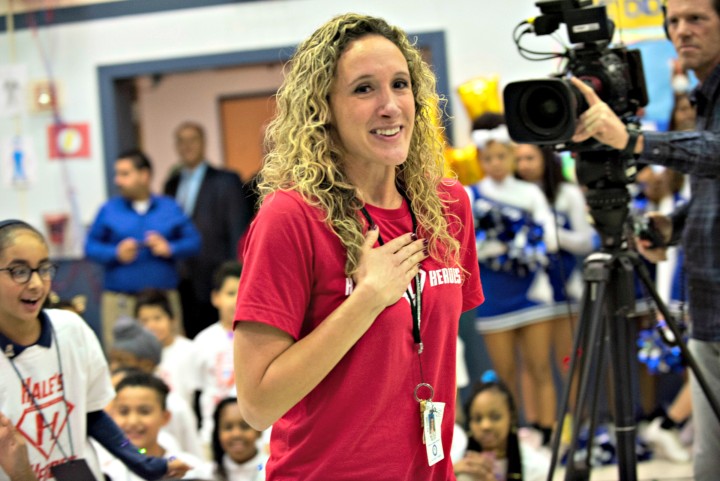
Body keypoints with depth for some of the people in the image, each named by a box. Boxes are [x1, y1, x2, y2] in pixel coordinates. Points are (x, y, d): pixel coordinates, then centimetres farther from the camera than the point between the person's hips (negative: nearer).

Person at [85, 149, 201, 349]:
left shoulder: (170, 208, 11)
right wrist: (116, 253, -11)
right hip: (120, 300, -1)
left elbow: (193, 241, 8)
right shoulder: (108, 210, 8)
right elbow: (90, 246, 6)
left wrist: (170, 248, -9)